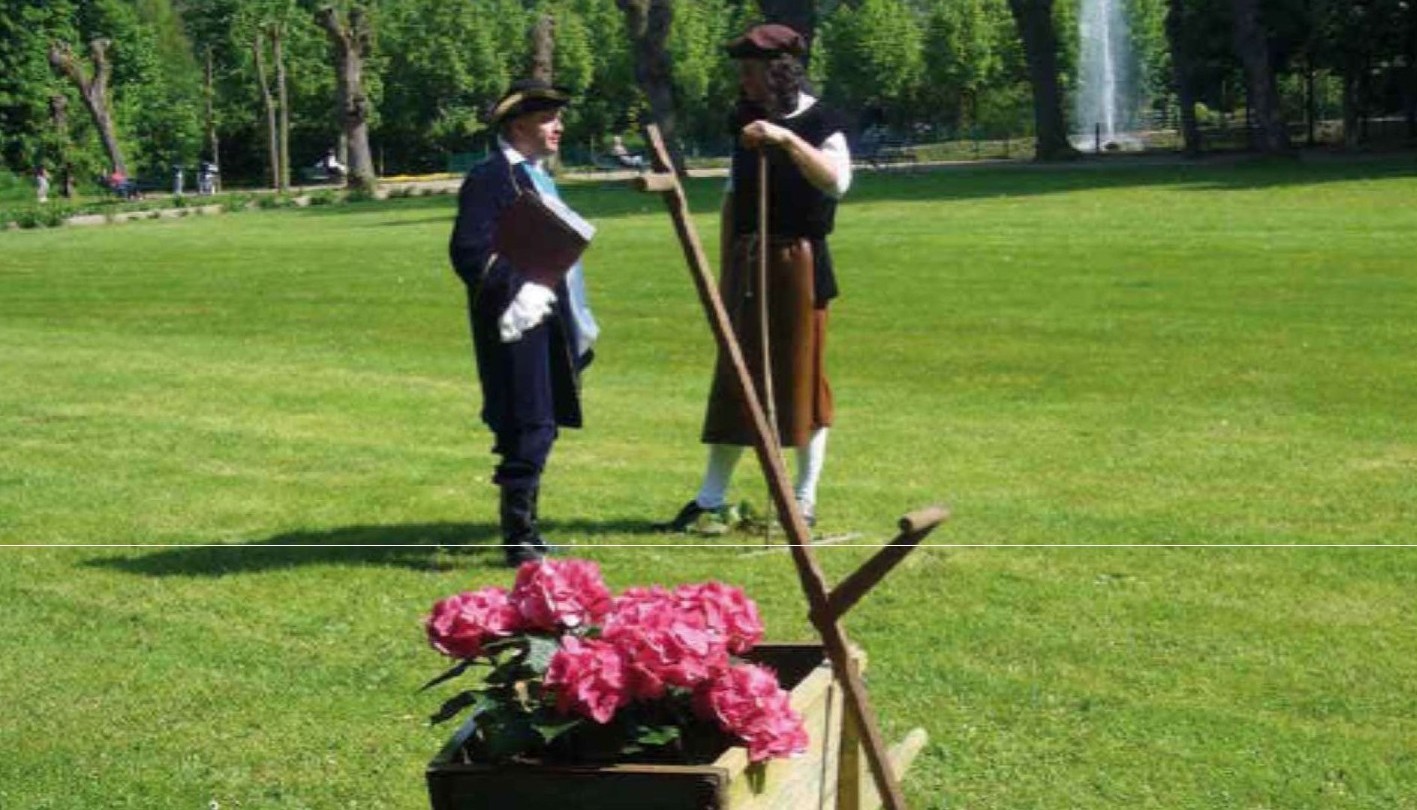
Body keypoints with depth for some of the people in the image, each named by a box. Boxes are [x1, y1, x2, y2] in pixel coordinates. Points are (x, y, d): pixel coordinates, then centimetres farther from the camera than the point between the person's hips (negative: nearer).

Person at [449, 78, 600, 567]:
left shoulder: (537, 177, 19)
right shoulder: (490, 179, -12)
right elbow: (469, 254, -18)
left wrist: (576, 322, 24)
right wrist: (518, 290, -23)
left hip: (548, 324, 10)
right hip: (517, 325, -10)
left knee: (538, 429, 14)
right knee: (530, 429, -11)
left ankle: (525, 531, 23)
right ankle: (519, 540, -6)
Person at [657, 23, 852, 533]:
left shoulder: (820, 123, -8)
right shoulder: (747, 122, 11)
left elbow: (837, 181, -26)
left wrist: (788, 140, -36)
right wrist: (726, 271, 14)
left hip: (798, 263, -6)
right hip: (747, 262, 6)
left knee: (802, 377, 1)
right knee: (733, 379, 8)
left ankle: (804, 501, 11)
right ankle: (711, 500, 14)